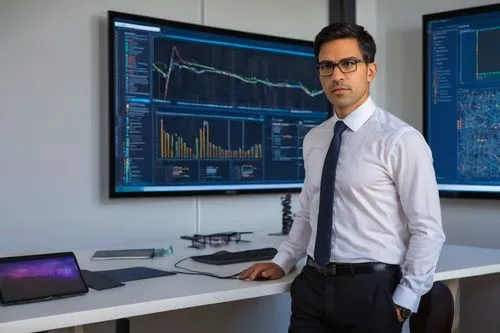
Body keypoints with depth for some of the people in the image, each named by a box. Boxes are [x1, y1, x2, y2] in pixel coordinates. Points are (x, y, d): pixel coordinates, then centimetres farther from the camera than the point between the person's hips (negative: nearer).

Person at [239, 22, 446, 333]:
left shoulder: (400, 139, -12)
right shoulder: (313, 139, 8)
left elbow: (428, 231, -11)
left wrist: (405, 301, -11)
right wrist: (282, 262, 10)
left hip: (369, 288, -5)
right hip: (312, 285, 5)